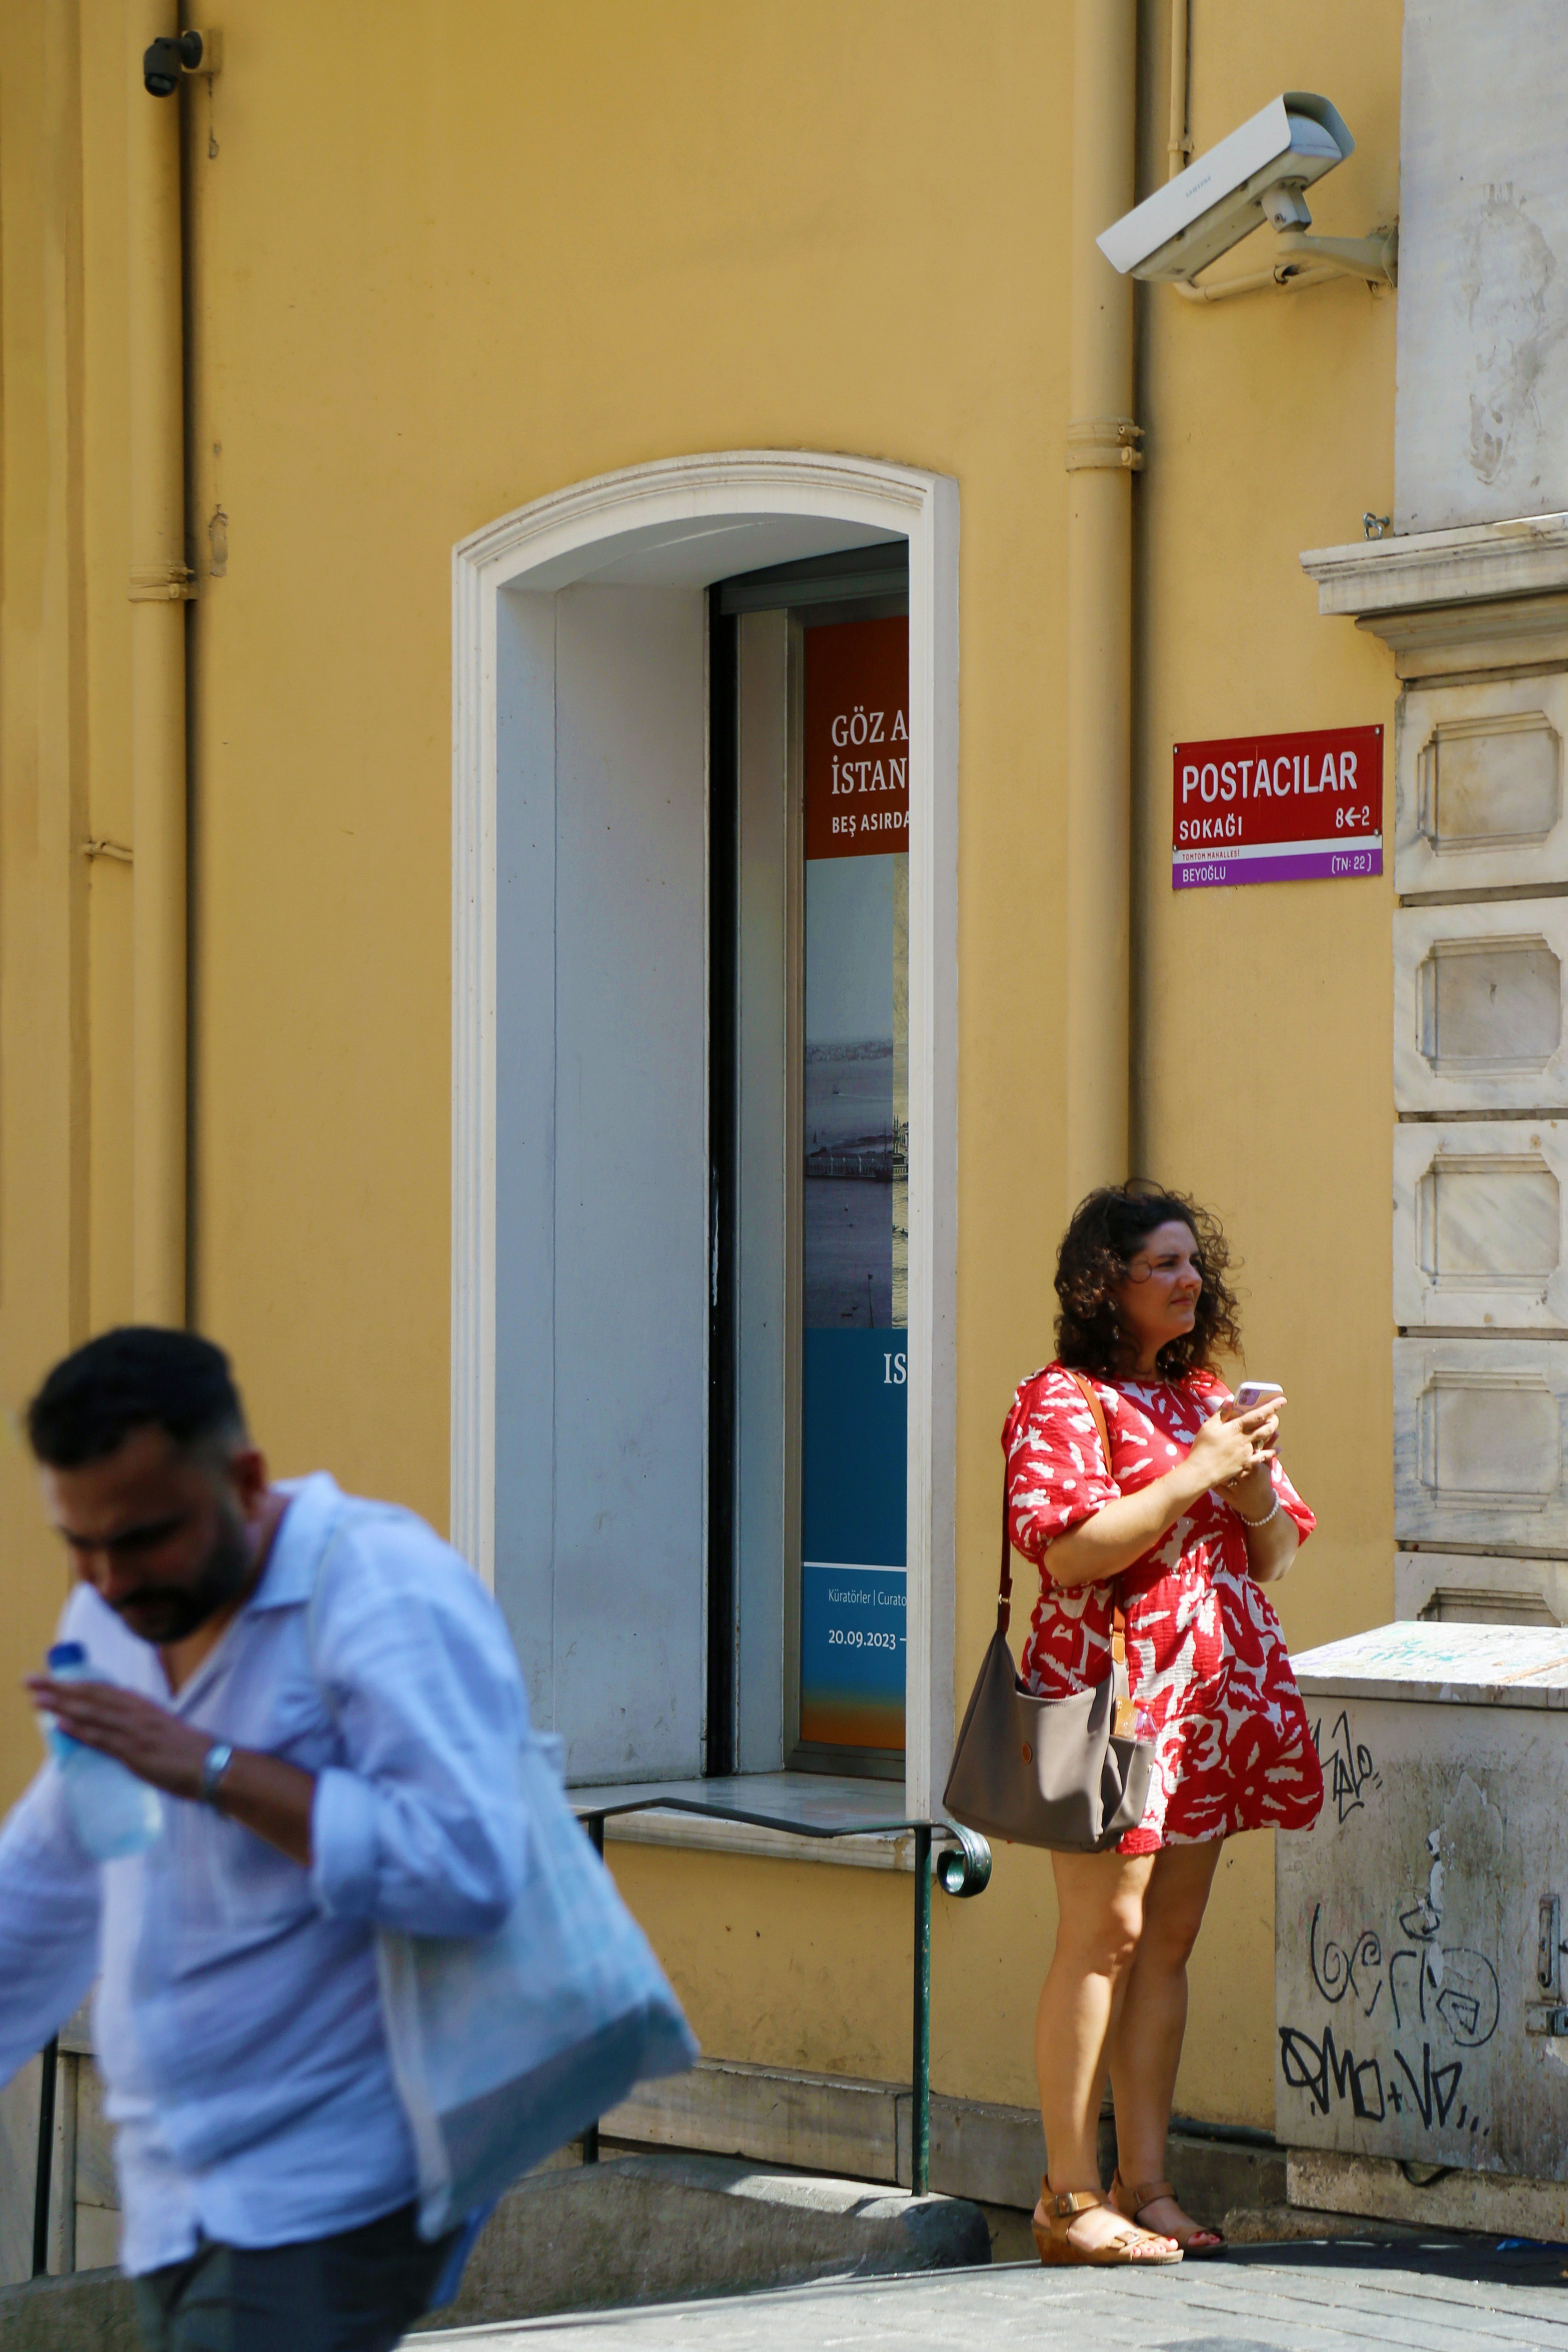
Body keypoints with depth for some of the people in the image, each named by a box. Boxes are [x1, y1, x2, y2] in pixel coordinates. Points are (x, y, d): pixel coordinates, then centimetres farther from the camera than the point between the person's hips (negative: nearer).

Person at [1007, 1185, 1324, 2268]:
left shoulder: (1210, 1399, 18)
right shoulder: (1062, 1403, -5)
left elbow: (1276, 1557, 19)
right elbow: (1068, 1551, -18)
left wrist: (1259, 1495, -2)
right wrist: (1196, 1476, -16)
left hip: (1213, 1699, 7)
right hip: (1110, 1686, -7)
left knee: (1171, 1940, 8)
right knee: (1105, 1934, -9)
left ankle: (1147, 2187, 13)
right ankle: (1071, 2198, -4)